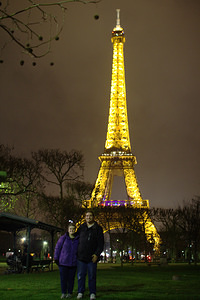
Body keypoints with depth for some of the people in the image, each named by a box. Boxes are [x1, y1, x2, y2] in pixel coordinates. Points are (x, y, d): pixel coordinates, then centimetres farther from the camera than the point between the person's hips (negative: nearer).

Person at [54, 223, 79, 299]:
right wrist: (56, 258, -1)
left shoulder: (78, 239, 4)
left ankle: (70, 293, 17)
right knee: (63, 278, 3)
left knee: (71, 278, 4)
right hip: (63, 262, -1)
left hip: (73, 263, 1)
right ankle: (63, 293, 15)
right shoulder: (63, 238, -1)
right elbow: (57, 248, 2)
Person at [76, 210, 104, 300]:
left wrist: (97, 254, -10)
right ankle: (80, 292, 15)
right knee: (80, 275, 5)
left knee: (92, 276, 3)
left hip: (92, 257, -2)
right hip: (81, 256, 2)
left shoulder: (98, 228, 2)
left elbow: (101, 243, -1)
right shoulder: (81, 227, 9)